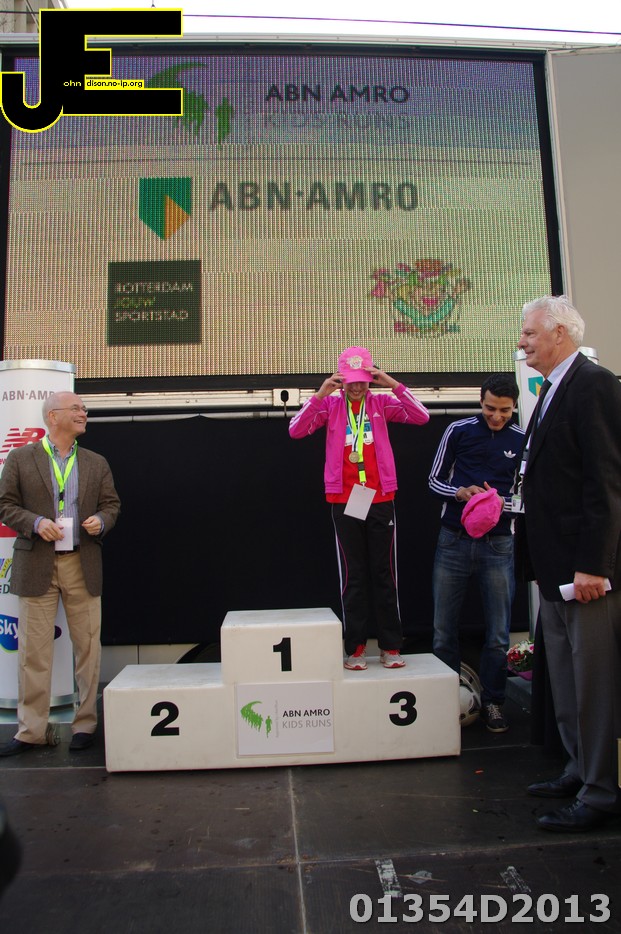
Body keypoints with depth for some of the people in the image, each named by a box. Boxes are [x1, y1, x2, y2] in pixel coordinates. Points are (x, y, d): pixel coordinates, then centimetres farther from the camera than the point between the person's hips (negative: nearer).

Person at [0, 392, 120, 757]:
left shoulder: (97, 463, 11)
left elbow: (111, 504, 14)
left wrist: (102, 521, -8)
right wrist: (35, 522, -15)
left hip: (83, 565, 2)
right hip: (37, 565, -2)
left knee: (88, 647, 6)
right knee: (34, 651, 3)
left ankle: (85, 725, 18)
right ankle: (31, 731, 14)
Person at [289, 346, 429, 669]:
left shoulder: (381, 402, 5)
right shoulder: (330, 405, 3)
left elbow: (421, 417, -7)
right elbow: (296, 430, -10)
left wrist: (394, 385, -15)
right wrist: (320, 394, -18)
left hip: (381, 499, 1)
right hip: (344, 501, -1)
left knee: (384, 573, 7)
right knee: (352, 576, 5)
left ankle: (391, 646, 16)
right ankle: (355, 648, 13)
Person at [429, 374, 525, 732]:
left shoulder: (524, 441, 1)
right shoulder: (459, 431, 2)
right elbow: (435, 479, 7)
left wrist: (503, 502, -15)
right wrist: (460, 493, -12)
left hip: (498, 544, -1)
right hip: (454, 541, 1)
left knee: (498, 634, 5)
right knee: (444, 629, 9)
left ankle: (493, 703, 20)